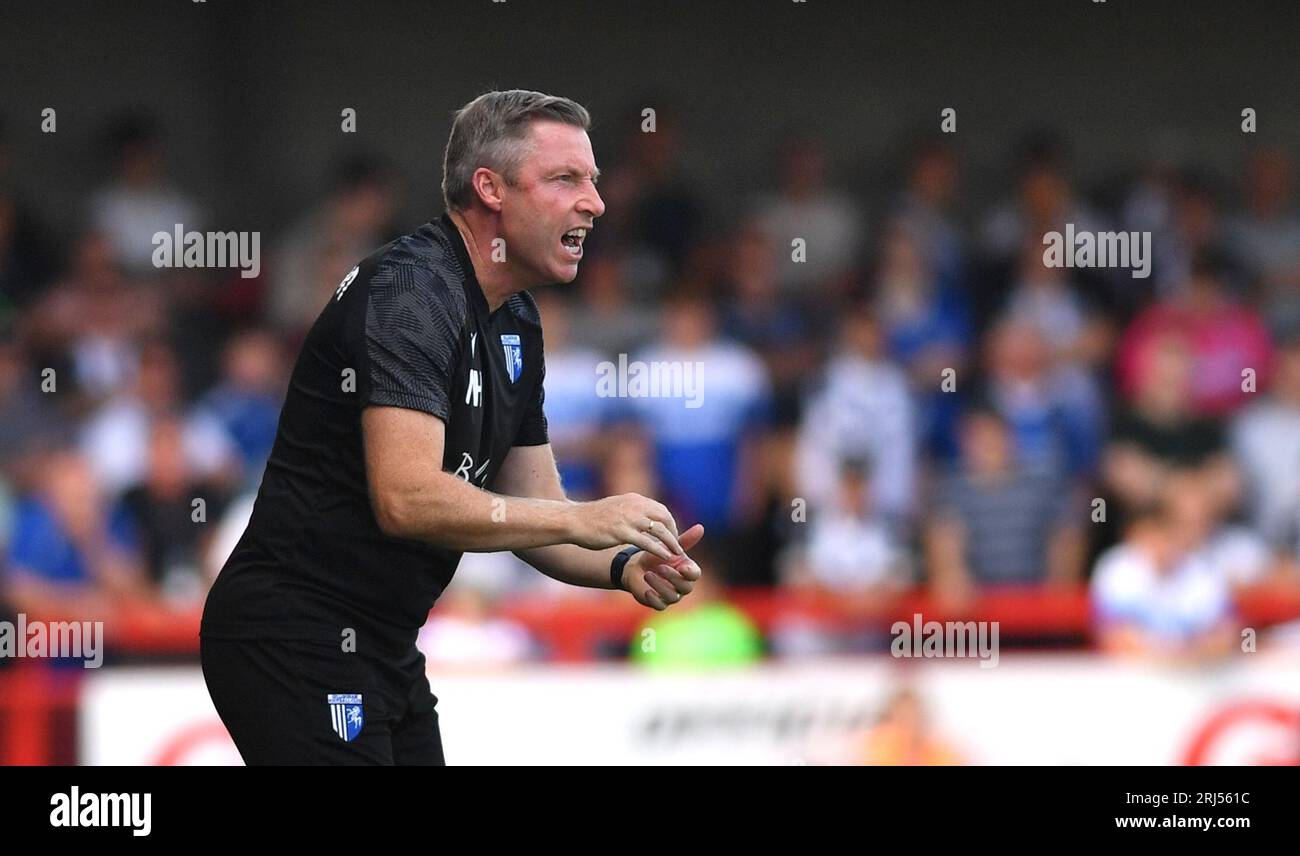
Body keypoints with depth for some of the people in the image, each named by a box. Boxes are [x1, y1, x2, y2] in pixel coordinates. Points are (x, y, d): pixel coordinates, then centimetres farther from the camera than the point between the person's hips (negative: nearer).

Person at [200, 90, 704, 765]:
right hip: (298, 641, -10)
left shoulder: (516, 325, 13)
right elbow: (407, 498, -29)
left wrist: (622, 566, -6)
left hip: (384, 649, 10)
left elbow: (531, 518, 15)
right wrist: (583, 521, -24)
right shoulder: (410, 290, -18)